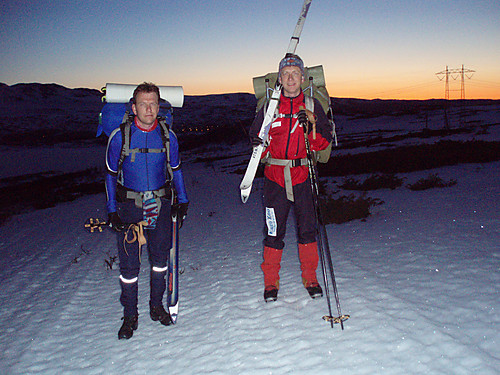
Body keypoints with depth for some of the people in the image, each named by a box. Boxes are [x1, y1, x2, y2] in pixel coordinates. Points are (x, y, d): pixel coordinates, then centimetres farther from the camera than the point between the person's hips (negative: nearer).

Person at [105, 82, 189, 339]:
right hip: (129, 205, -2)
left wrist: (182, 200, 9)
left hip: (160, 204, 2)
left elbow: (175, 170, 13)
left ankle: (157, 306, 30)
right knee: (129, 263, 0)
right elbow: (111, 174, 2)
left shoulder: (167, 136, -2)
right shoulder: (119, 137, -6)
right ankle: (130, 315, 18)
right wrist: (112, 210, -3)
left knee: (160, 257, 11)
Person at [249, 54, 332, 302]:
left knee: (307, 229, 6)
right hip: (275, 176, 0)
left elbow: (324, 142, 1)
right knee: (273, 231, 3)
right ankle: (271, 281, 19)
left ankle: (310, 278, 24)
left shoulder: (312, 106, 5)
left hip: (303, 175, 0)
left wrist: (310, 127, -17)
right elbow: (256, 136, 13)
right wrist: (259, 145, -10)